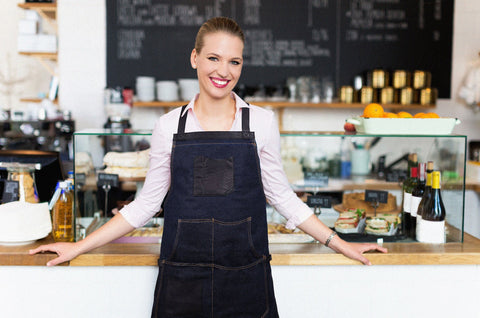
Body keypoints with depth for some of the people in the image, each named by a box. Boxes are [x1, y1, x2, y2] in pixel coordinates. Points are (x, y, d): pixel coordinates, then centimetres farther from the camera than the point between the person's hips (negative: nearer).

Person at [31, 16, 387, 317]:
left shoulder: (262, 121, 0)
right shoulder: (169, 125, 1)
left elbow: (281, 196, 7)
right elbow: (146, 203, 7)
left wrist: (339, 244, 7)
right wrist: (79, 247, 6)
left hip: (245, 279, 0)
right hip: (182, 281, 1)